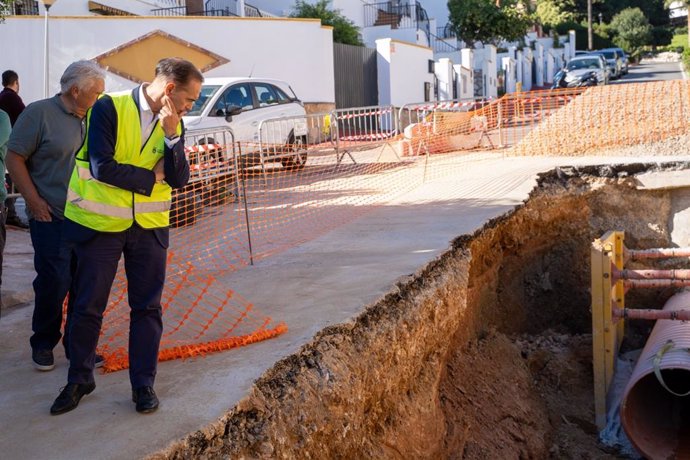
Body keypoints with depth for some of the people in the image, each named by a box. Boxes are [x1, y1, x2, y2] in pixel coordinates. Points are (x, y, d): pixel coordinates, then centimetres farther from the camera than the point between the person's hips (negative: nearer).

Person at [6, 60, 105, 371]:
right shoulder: (40, 113, -7)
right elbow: (14, 158, -7)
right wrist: (34, 201, -12)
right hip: (52, 218, -5)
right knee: (54, 283, -4)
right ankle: (43, 345, 16)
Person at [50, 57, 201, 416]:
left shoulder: (173, 124, 2)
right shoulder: (110, 108, -13)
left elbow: (180, 181, -5)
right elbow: (101, 167, -20)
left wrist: (173, 137, -18)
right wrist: (151, 177, -12)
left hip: (149, 225, 4)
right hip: (100, 224, -3)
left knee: (147, 307, 7)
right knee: (88, 306, 8)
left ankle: (143, 383, 20)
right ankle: (79, 380, 26)